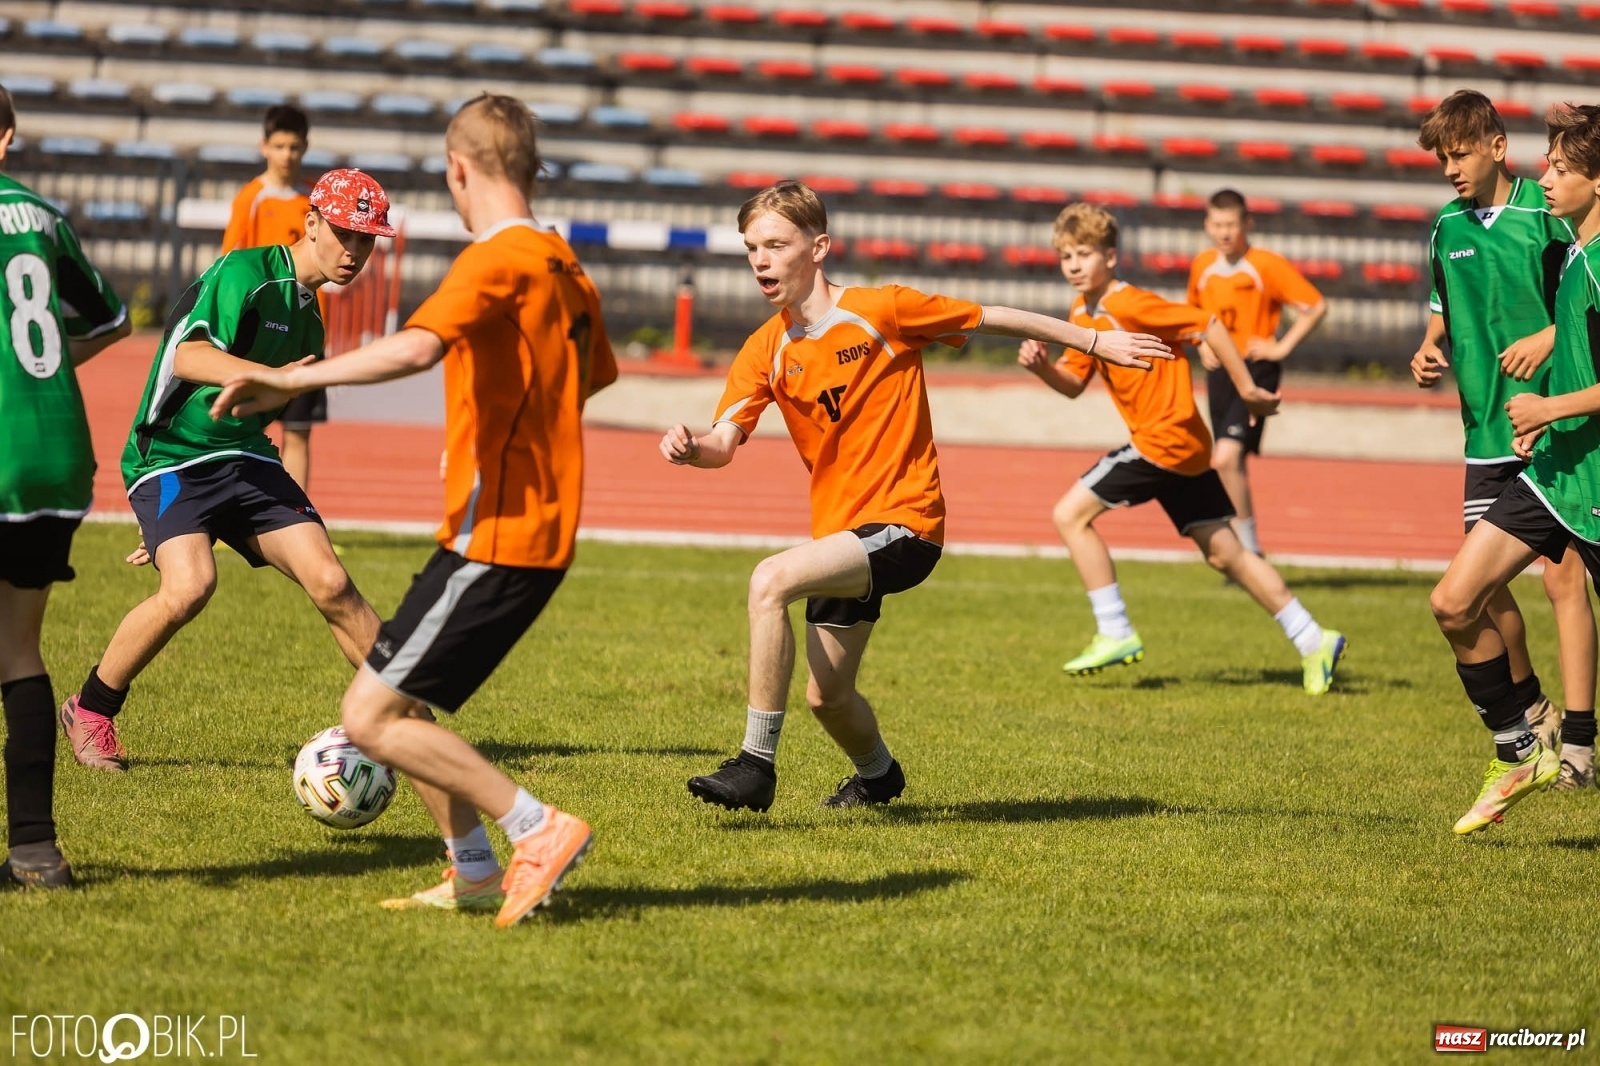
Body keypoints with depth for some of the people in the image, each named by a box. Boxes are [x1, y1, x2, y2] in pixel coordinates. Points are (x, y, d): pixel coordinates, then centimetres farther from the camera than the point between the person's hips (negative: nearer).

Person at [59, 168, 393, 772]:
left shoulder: (308, 317, 15)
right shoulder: (247, 272, -11)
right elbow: (187, 356, -26)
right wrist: (270, 377, -40)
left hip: (244, 460, 7)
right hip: (171, 457, -7)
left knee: (328, 580, -12)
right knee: (190, 585, -28)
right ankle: (89, 713, -6)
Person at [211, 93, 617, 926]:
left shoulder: (497, 260, -14)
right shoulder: (564, 267, 13)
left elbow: (417, 347, -33)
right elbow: (595, 375, 31)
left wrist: (292, 381, -34)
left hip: (495, 535, -9)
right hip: (543, 531, 9)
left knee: (371, 718, -10)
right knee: (397, 702, 17)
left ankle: (537, 828, -11)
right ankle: (475, 875, 18)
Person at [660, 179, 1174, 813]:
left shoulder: (882, 311, -11)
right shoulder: (766, 351, 2)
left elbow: (994, 319, 0)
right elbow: (724, 443, -8)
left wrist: (1096, 342, 6)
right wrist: (690, 447, -32)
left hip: (903, 525, -6)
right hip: (841, 534, 6)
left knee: (770, 582, -29)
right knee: (826, 696, 13)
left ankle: (757, 765, -23)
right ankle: (877, 774, 49)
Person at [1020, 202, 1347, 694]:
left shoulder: (1131, 305, -16)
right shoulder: (1081, 315, 10)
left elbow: (1208, 325, -17)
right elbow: (1073, 382, 15)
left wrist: (1247, 388, -15)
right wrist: (1041, 366, -5)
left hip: (1165, 438, -9)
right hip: (1185, 446, 9)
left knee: (1070, 514, -9)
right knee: (1223, 552, 11)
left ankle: (1115, 634, -4)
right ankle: (1313, 641, 15)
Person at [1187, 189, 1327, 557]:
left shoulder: (1268, 265, -11)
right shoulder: (1202, 266, 6)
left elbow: (1316, 306, -8)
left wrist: (1282, 347, -12)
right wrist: (1202, 344, 10)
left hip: (1256, 370, -6)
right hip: (1219, 371, 6)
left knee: (1226, 456, -20)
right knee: (1230, 463, 9)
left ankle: (1248, 545, -9)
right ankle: (1245, 553, 21)